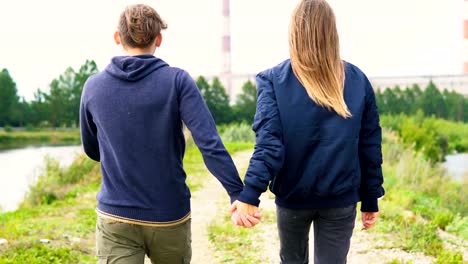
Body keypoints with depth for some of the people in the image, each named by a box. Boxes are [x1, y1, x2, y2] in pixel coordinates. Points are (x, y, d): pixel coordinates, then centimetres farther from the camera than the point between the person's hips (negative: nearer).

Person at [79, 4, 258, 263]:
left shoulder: (93, 86, 0)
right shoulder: (177, 81, -8)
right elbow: (209, 143, -18)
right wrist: (239, 194, -17)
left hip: (114, 218, 1)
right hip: (169, 215, 0)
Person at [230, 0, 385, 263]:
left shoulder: (274, 79, -6)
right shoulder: (358, 80, 0)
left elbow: (269, 141, -18)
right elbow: (370, 147, 1)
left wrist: (250, 194, -22)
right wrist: (371, 199, 9)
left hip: (293, 195, 0)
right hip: (341, 198, 1)